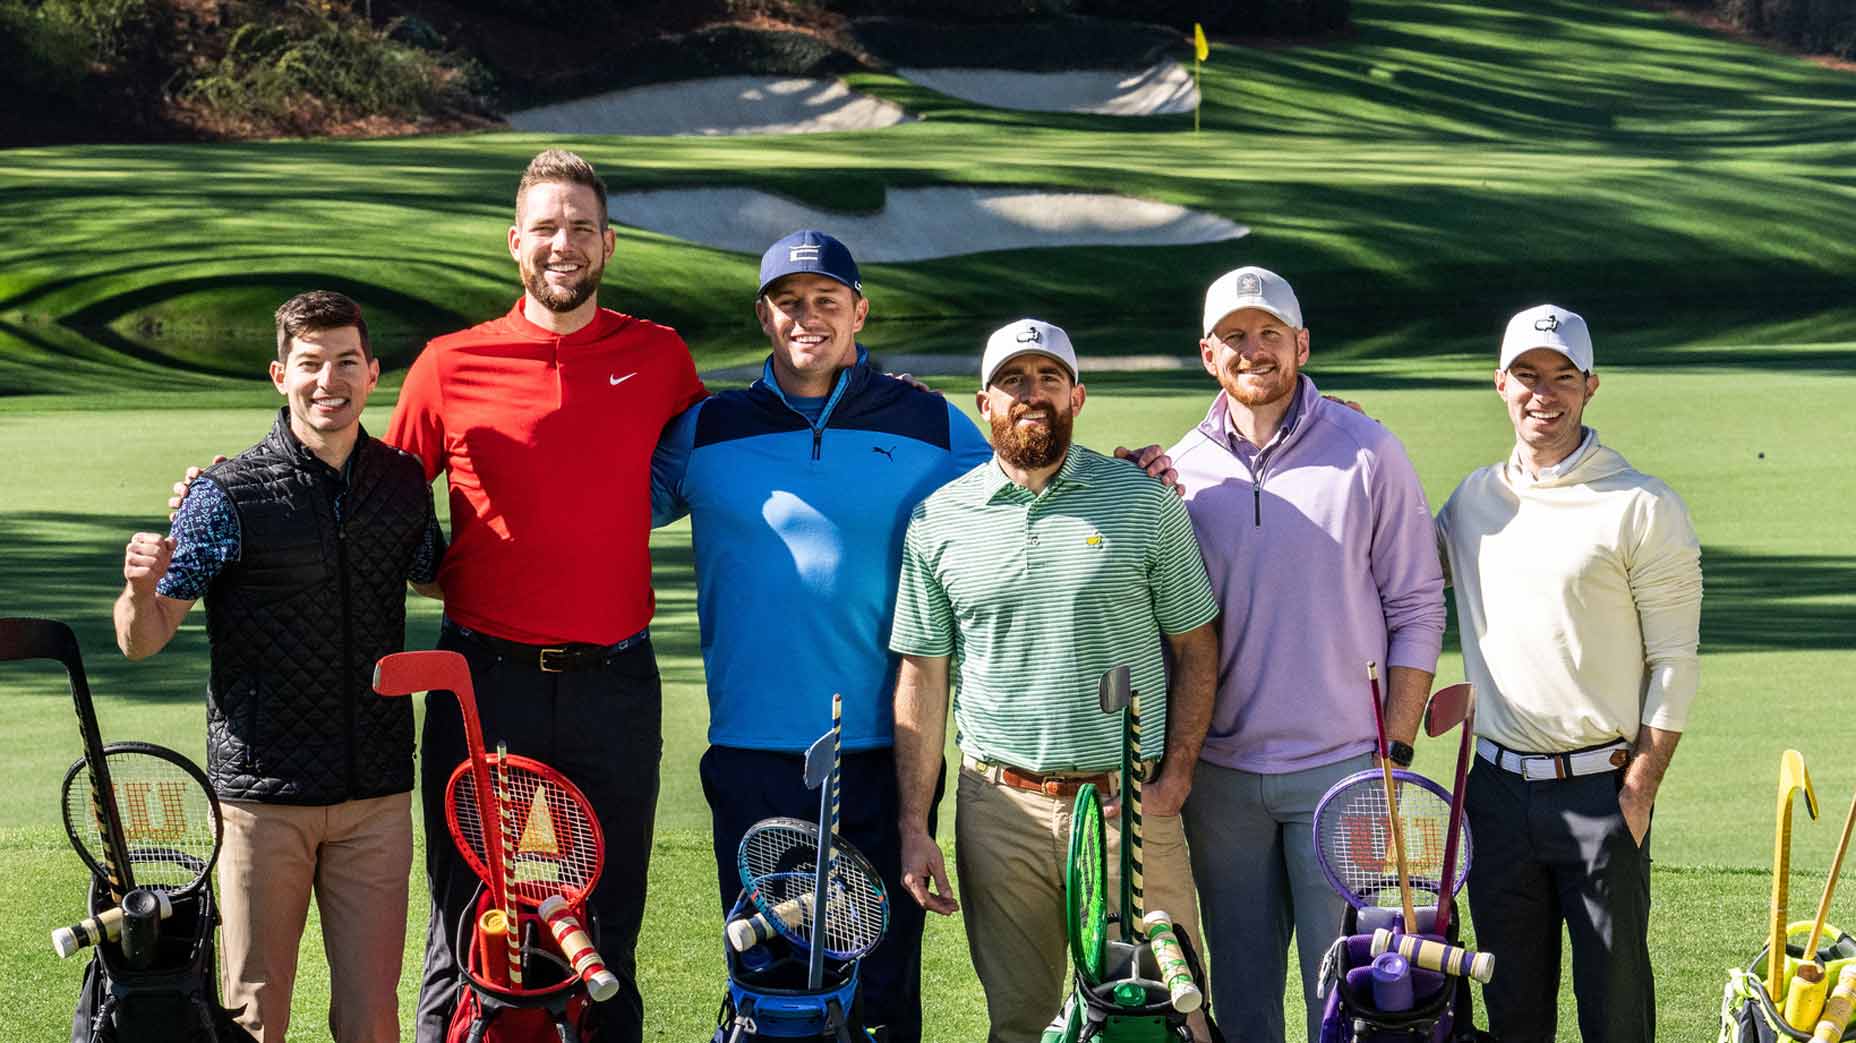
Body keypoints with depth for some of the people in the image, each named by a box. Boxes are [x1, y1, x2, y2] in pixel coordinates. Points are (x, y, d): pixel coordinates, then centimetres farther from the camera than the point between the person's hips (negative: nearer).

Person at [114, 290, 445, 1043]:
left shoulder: (404, 481, 4)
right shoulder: (229, 495, -8)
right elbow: (142, 643, -6)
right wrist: (140, 591, -28)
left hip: (377, 793, 3)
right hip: (262, 793, -3)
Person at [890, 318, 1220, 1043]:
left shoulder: (1146, 501, 3)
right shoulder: (938, 520, 6)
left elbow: (1195, 647, 6)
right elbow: (921, 677, 8)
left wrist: (1174, 780, -4)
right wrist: (914, 827, 2)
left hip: (1131, 802, -1)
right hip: (1001, 809, 1)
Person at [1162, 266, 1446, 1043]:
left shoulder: (1369, 456, -2)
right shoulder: (1177, 471, 5)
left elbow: (1416, 610, -1)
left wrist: (1396, 750, -6)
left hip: (1342, 769, -3)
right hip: (1220, 773, 3)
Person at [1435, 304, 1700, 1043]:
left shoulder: (1645, 508, -6)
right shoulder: (1472, 499, 9)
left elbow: (1674, 662, -6)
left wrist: (1638, 793, -12)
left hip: (1599, 789, -4)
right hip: (1497, 787, 4)